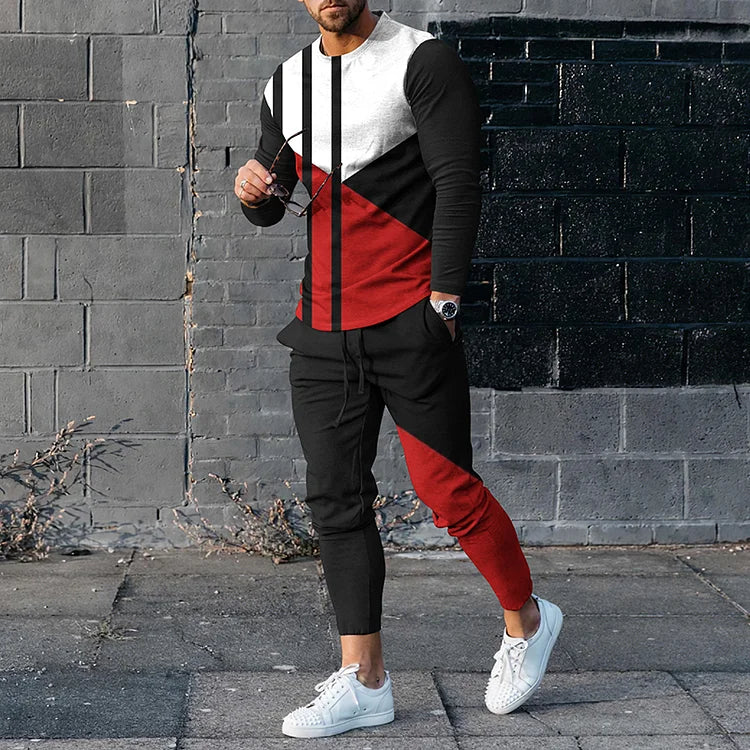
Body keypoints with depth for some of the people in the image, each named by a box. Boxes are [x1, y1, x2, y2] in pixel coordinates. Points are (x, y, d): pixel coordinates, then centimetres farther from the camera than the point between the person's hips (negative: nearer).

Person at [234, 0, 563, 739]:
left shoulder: (423, 61, -4)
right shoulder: (285, 85, 14)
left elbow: (458, 185, -9)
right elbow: (273, 206, 23)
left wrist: (443, 302, -14)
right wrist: (255, 191, -1)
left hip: (409, 321, -6)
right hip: (322, 328, 6)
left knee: (447, 490, -4)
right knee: (336, 498, 4)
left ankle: (526, 620, 20)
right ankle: (363, 680, 10)